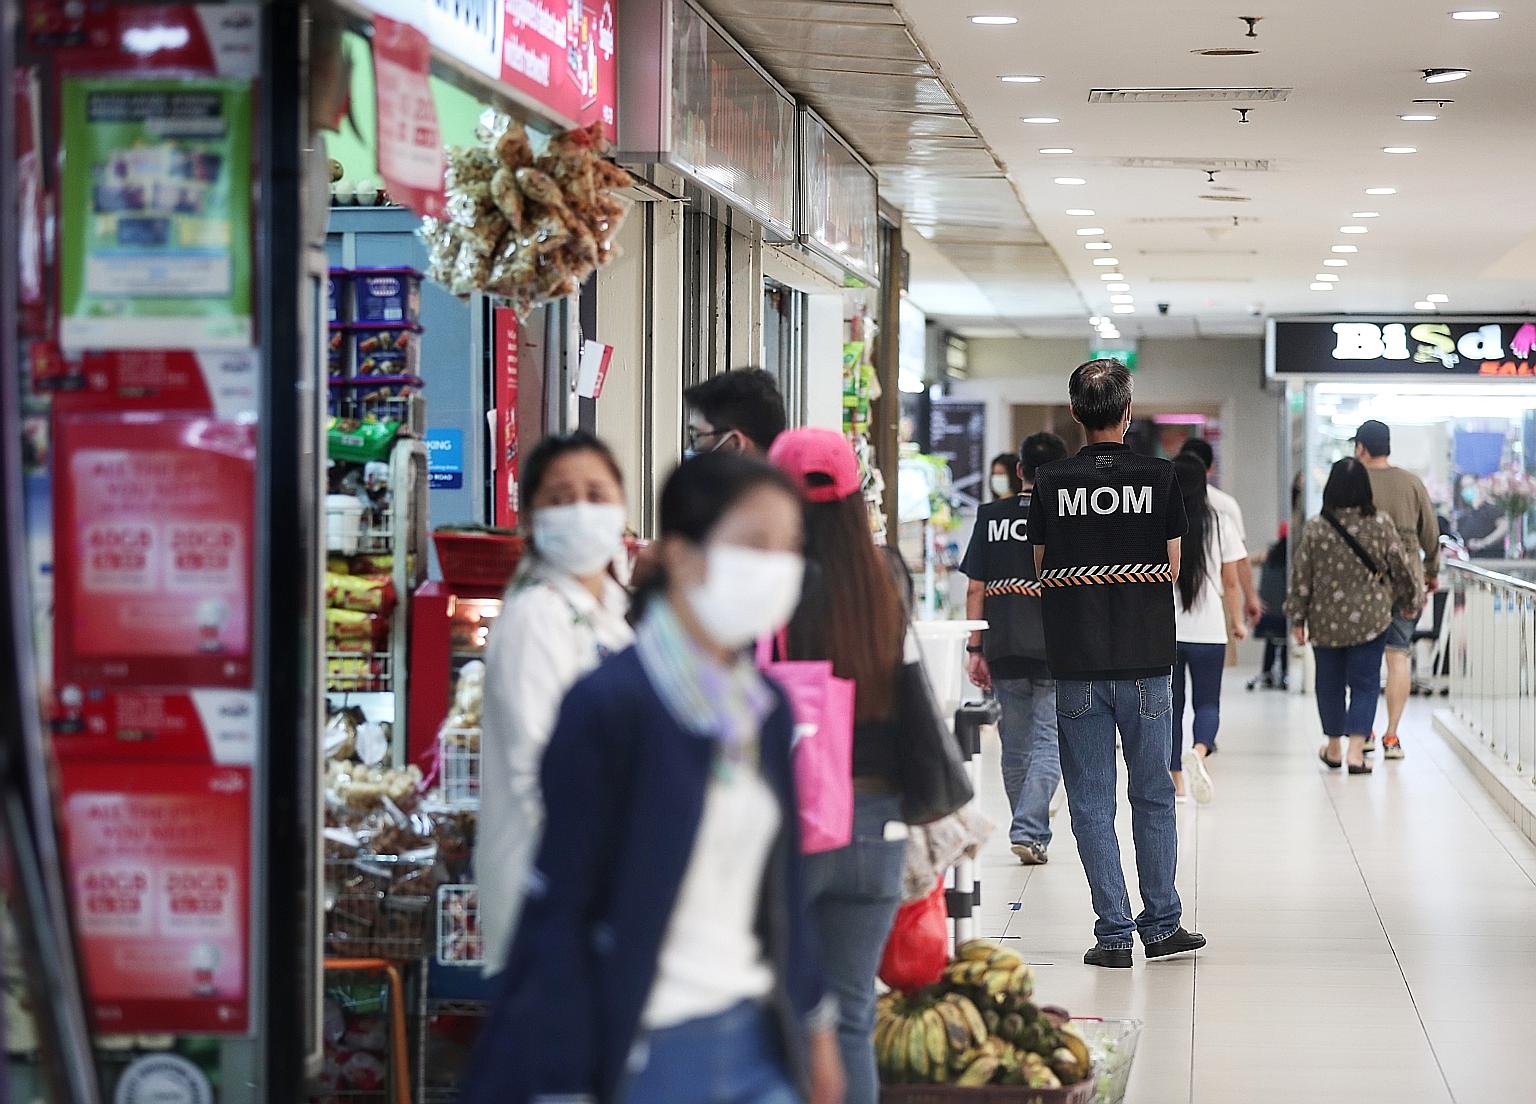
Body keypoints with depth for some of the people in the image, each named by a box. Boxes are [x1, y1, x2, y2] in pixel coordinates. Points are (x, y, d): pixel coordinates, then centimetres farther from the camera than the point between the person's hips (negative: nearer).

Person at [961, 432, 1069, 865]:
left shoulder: (990, 517, 4)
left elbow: (975, 589, 3)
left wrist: (975, 649, 8)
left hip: (1003, 650, 3)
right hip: (1057, 650, -3)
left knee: (1015, 747, 14)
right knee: (1048, 744, -1)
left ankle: (1031, 831, 23)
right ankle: (1028, 832, -13)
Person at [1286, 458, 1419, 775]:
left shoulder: (1315, 528, -8)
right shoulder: (1381, 524, -9)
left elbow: (1301, 576, -4)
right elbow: (1401, 567, 0)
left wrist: (1298, 618, 5)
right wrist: (1411, 598, 17)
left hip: (1326, 621, 1)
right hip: (1370, 618, -1)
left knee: (1330, 682, 16)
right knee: (1365, 682, 6)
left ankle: (1333, 747, 29)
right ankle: (1356, 749, -6)